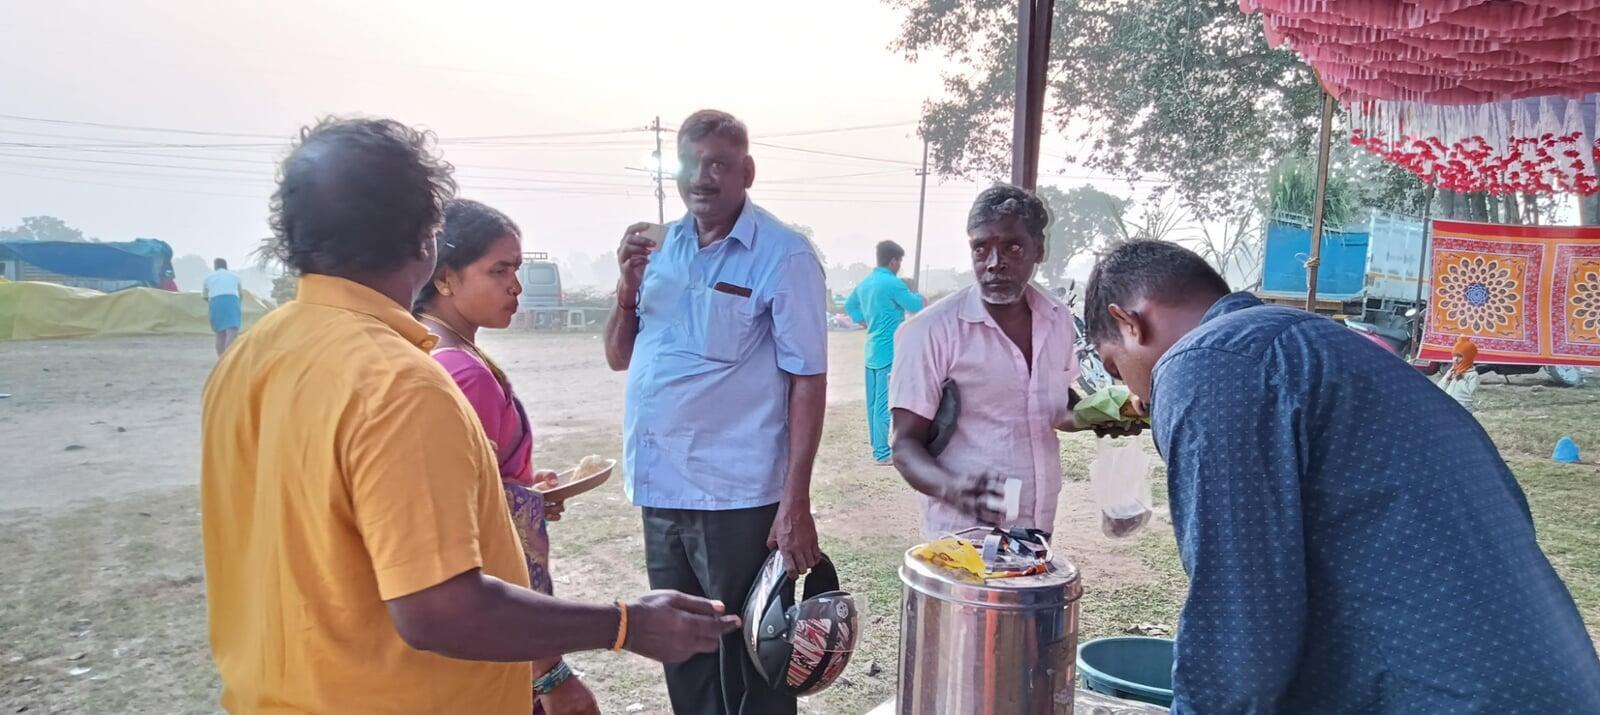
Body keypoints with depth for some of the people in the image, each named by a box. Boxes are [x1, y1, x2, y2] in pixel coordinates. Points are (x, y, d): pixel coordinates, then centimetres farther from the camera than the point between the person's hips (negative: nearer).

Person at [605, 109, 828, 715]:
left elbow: (807, 381, -13)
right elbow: (620, 357, 11)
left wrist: (795, 503, -17)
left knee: (747, 664, 9)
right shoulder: (663, 246, 7)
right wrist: (629, 283, -6)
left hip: (737, 498, -6)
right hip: (660, 489, 6)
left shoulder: (783, 256, -11)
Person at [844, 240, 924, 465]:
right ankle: (882, 453, -3)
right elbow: (917, 306, -9)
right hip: (889, 352, -9)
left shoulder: (865, 283, 11)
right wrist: (912, 291, 10)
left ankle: (877, 448, 19)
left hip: (872, 351, 9)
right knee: (885, 404, -6)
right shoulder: (893, 283, -15)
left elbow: (849, 305, 26)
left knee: (874, 403, 12)